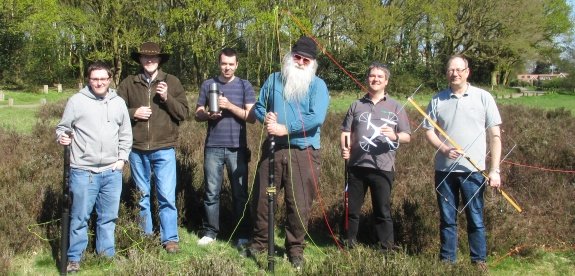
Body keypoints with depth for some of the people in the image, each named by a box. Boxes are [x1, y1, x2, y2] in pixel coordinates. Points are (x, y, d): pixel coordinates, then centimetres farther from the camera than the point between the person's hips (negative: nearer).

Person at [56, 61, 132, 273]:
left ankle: (107, 255, 25)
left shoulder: (119, 102, 9)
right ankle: (74, 259, 14)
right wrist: (62, 137, -18)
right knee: (80, 217, 3)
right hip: (83, 171, -3)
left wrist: (122, 158, 5)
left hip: (112, 172, 3)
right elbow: (62, 127, 4)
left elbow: (125, 135, 14)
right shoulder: (77, 101, -2)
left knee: (108, 217, 12)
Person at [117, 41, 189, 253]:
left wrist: (167, 98, -13)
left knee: (167, 196, -5)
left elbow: (183, 113, 1)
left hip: (164, 149, -2)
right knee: (141, 196, 12)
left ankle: (170, 239, 4)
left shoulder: (172, 82, 5)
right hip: (137, 150, 2)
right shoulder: (128, 84, 8)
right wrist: (134, 113, -10)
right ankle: (145, 237, 23)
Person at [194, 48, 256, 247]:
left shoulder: (244, 86, 4)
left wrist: (230, 106, -15)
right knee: (211, 191, 4)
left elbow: (252, 117, -3)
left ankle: (243, 235, 11)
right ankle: (210, 231, 15)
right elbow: (198, 114, 11)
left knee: (240, 192, 3)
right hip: (213, 147, 1)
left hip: (237, 148, -1)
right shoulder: (208, 85, 8)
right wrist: (208, 115, -11)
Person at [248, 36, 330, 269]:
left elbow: (317, 117, -16)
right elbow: (258, 107, 16)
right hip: (272, 149, 3)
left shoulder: (317, 84, -2)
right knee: (263, 198, 10)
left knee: (299, 204, 2)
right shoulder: (273, 79, 10)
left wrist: (285, 128, -19)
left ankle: (295, 247, 19)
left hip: (303, 153, -3)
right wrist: (265, 117, -9)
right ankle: (260, 240, 28)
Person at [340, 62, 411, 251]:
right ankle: (349, 244, 22)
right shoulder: (357, 106, 13)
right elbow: (346, 131, 12)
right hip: (357, 165, 2)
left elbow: (407, 136, 4)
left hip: (383, 167, -2)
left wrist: (395, 136, -18)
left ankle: (387, 248, 12)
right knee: (352, 208, 9)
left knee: (383, 211, 3)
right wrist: (345, 148, -8)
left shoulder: (395, 107, 7)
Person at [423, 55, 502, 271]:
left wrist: (495, 170, -6)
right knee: (447, 219, 11)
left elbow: (495, 135, -1)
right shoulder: (437, 100, 5)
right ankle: (447, 260, 21)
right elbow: (429, 131, 8)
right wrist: (443, 148, -12)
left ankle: (479, 261, 17)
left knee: (475, 219, 4)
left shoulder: (483, 97, -1)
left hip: (473, 170, -2)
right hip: (444, 169, 2)